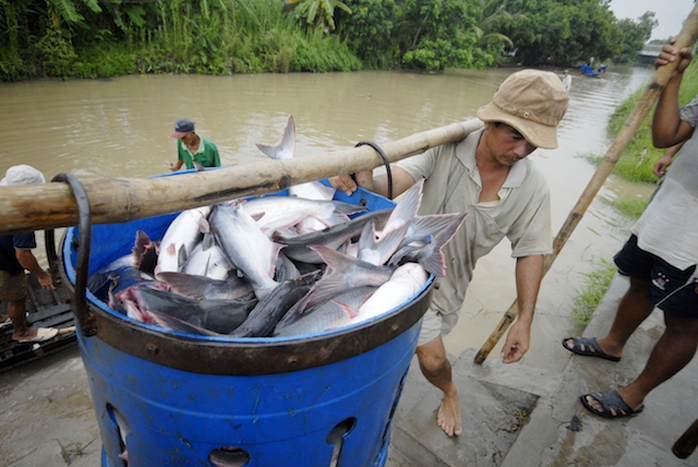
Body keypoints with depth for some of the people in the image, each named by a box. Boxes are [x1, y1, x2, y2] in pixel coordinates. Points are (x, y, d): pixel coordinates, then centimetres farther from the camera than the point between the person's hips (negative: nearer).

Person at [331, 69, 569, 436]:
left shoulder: (533, 187, -13)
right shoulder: (447, 149, -21)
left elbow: (530, 253, -7)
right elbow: (396, 182, -31)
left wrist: (524, 321, -7)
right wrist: (366, 181, -56)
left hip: (451, 282, 2)